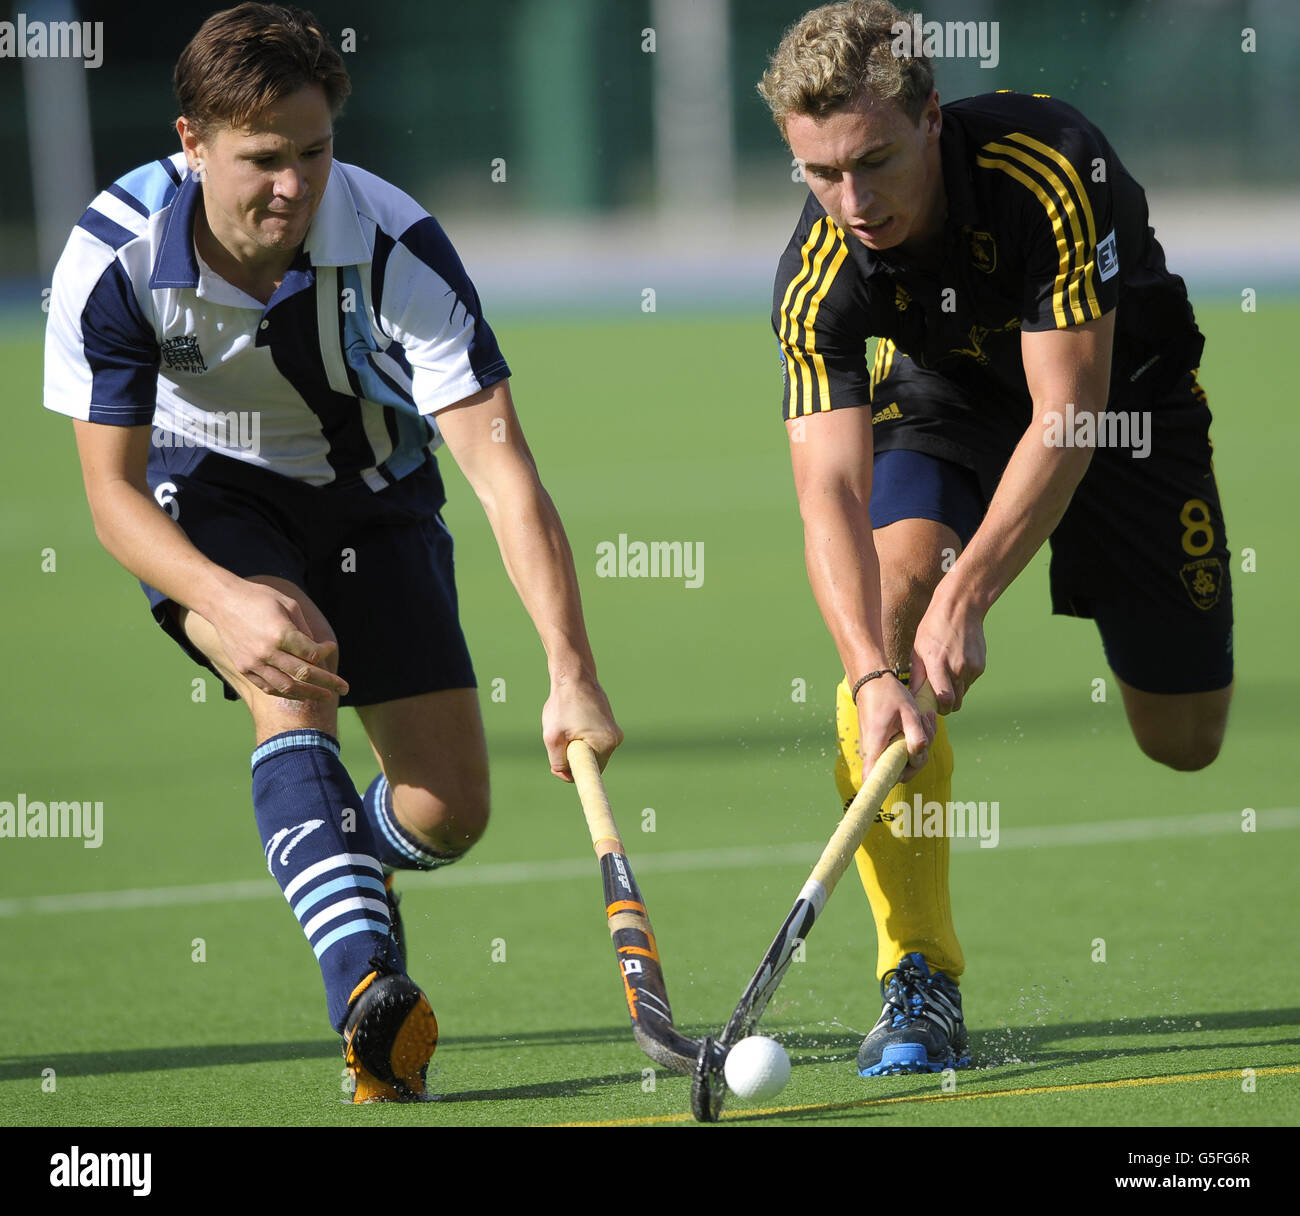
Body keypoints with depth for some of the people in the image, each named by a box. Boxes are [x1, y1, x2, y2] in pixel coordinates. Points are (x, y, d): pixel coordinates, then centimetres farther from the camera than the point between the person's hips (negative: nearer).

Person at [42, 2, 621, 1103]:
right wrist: (231, 601, -42)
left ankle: (340, 875, 33)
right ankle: (369, 986, -42)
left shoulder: (397, 248, -31)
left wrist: (572, 671, -48)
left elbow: (499, 459, -37)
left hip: (368, 494, 1)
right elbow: (114, 495, -21)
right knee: (291, 682, -32)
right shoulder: (115, 257, -28)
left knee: (451, 809, -4)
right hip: (203, 495, -1)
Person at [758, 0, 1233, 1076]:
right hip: (945, 393, 1)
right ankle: (921, 983, -23)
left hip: (1119, 389, -1)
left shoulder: (1056, 170, -36)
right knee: (887, 597, -28)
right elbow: (830, 489, -34)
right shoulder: (817, 280, -27)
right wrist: (872, 672, -50)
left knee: (1185, 740, -1)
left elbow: (1069, 413, -35)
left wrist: (966, 599, -42)